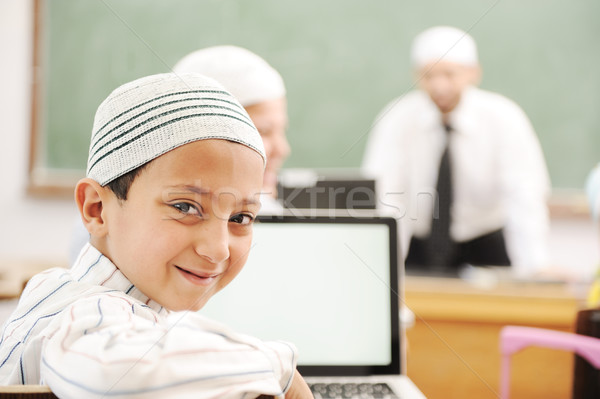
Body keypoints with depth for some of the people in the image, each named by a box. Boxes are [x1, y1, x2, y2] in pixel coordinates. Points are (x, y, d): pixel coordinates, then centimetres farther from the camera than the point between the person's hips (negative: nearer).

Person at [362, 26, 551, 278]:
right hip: (417, 244, 0)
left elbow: (525, 198, -21)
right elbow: (383, 197, -20)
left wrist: (531, 272, -31)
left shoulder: (504, 119, -15)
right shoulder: (396, 120, -14)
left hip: (484, 244, 0)